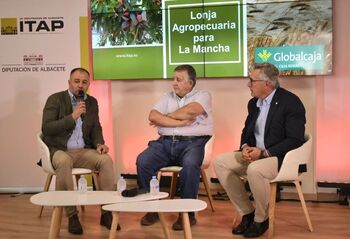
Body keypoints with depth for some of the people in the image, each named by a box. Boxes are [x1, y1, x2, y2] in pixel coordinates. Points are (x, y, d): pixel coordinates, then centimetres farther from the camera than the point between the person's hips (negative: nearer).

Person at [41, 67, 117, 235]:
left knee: (106, 160, -25)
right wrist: (72, 117, -19)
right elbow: (46, 129, -12)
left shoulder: (92, 102, 13)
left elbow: (96, 128, 18)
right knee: (63, 163, -38)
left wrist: (99, 143, -4)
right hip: (59, 150, -4)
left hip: (83, 151, 4)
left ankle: (106, 212, -17)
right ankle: (71, 215, -26)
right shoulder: (55, 99, -2)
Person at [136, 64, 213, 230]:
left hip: (192, 142, -4)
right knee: (142, 161, -21)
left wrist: (164, 117, 0)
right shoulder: (167, 97, 18)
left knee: (190, 164, -35)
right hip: (165, 142, 4)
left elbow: (190, 110, -14)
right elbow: (152, 116, 1)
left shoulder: (202, 95, 8)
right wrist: (180, 122, -9)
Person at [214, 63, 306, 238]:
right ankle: (247, 213, 1)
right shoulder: (254, 103, 10)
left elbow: (295, 140, -19)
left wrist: (264, 153, -23)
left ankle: (261, 219, -10)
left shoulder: (290, 102, -14)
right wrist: (245, 147, -5)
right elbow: (247, 131, 19)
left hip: (282, 157, -8)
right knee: (220, 162, -7)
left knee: (254, 169, -36)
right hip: (255, 153, 8)